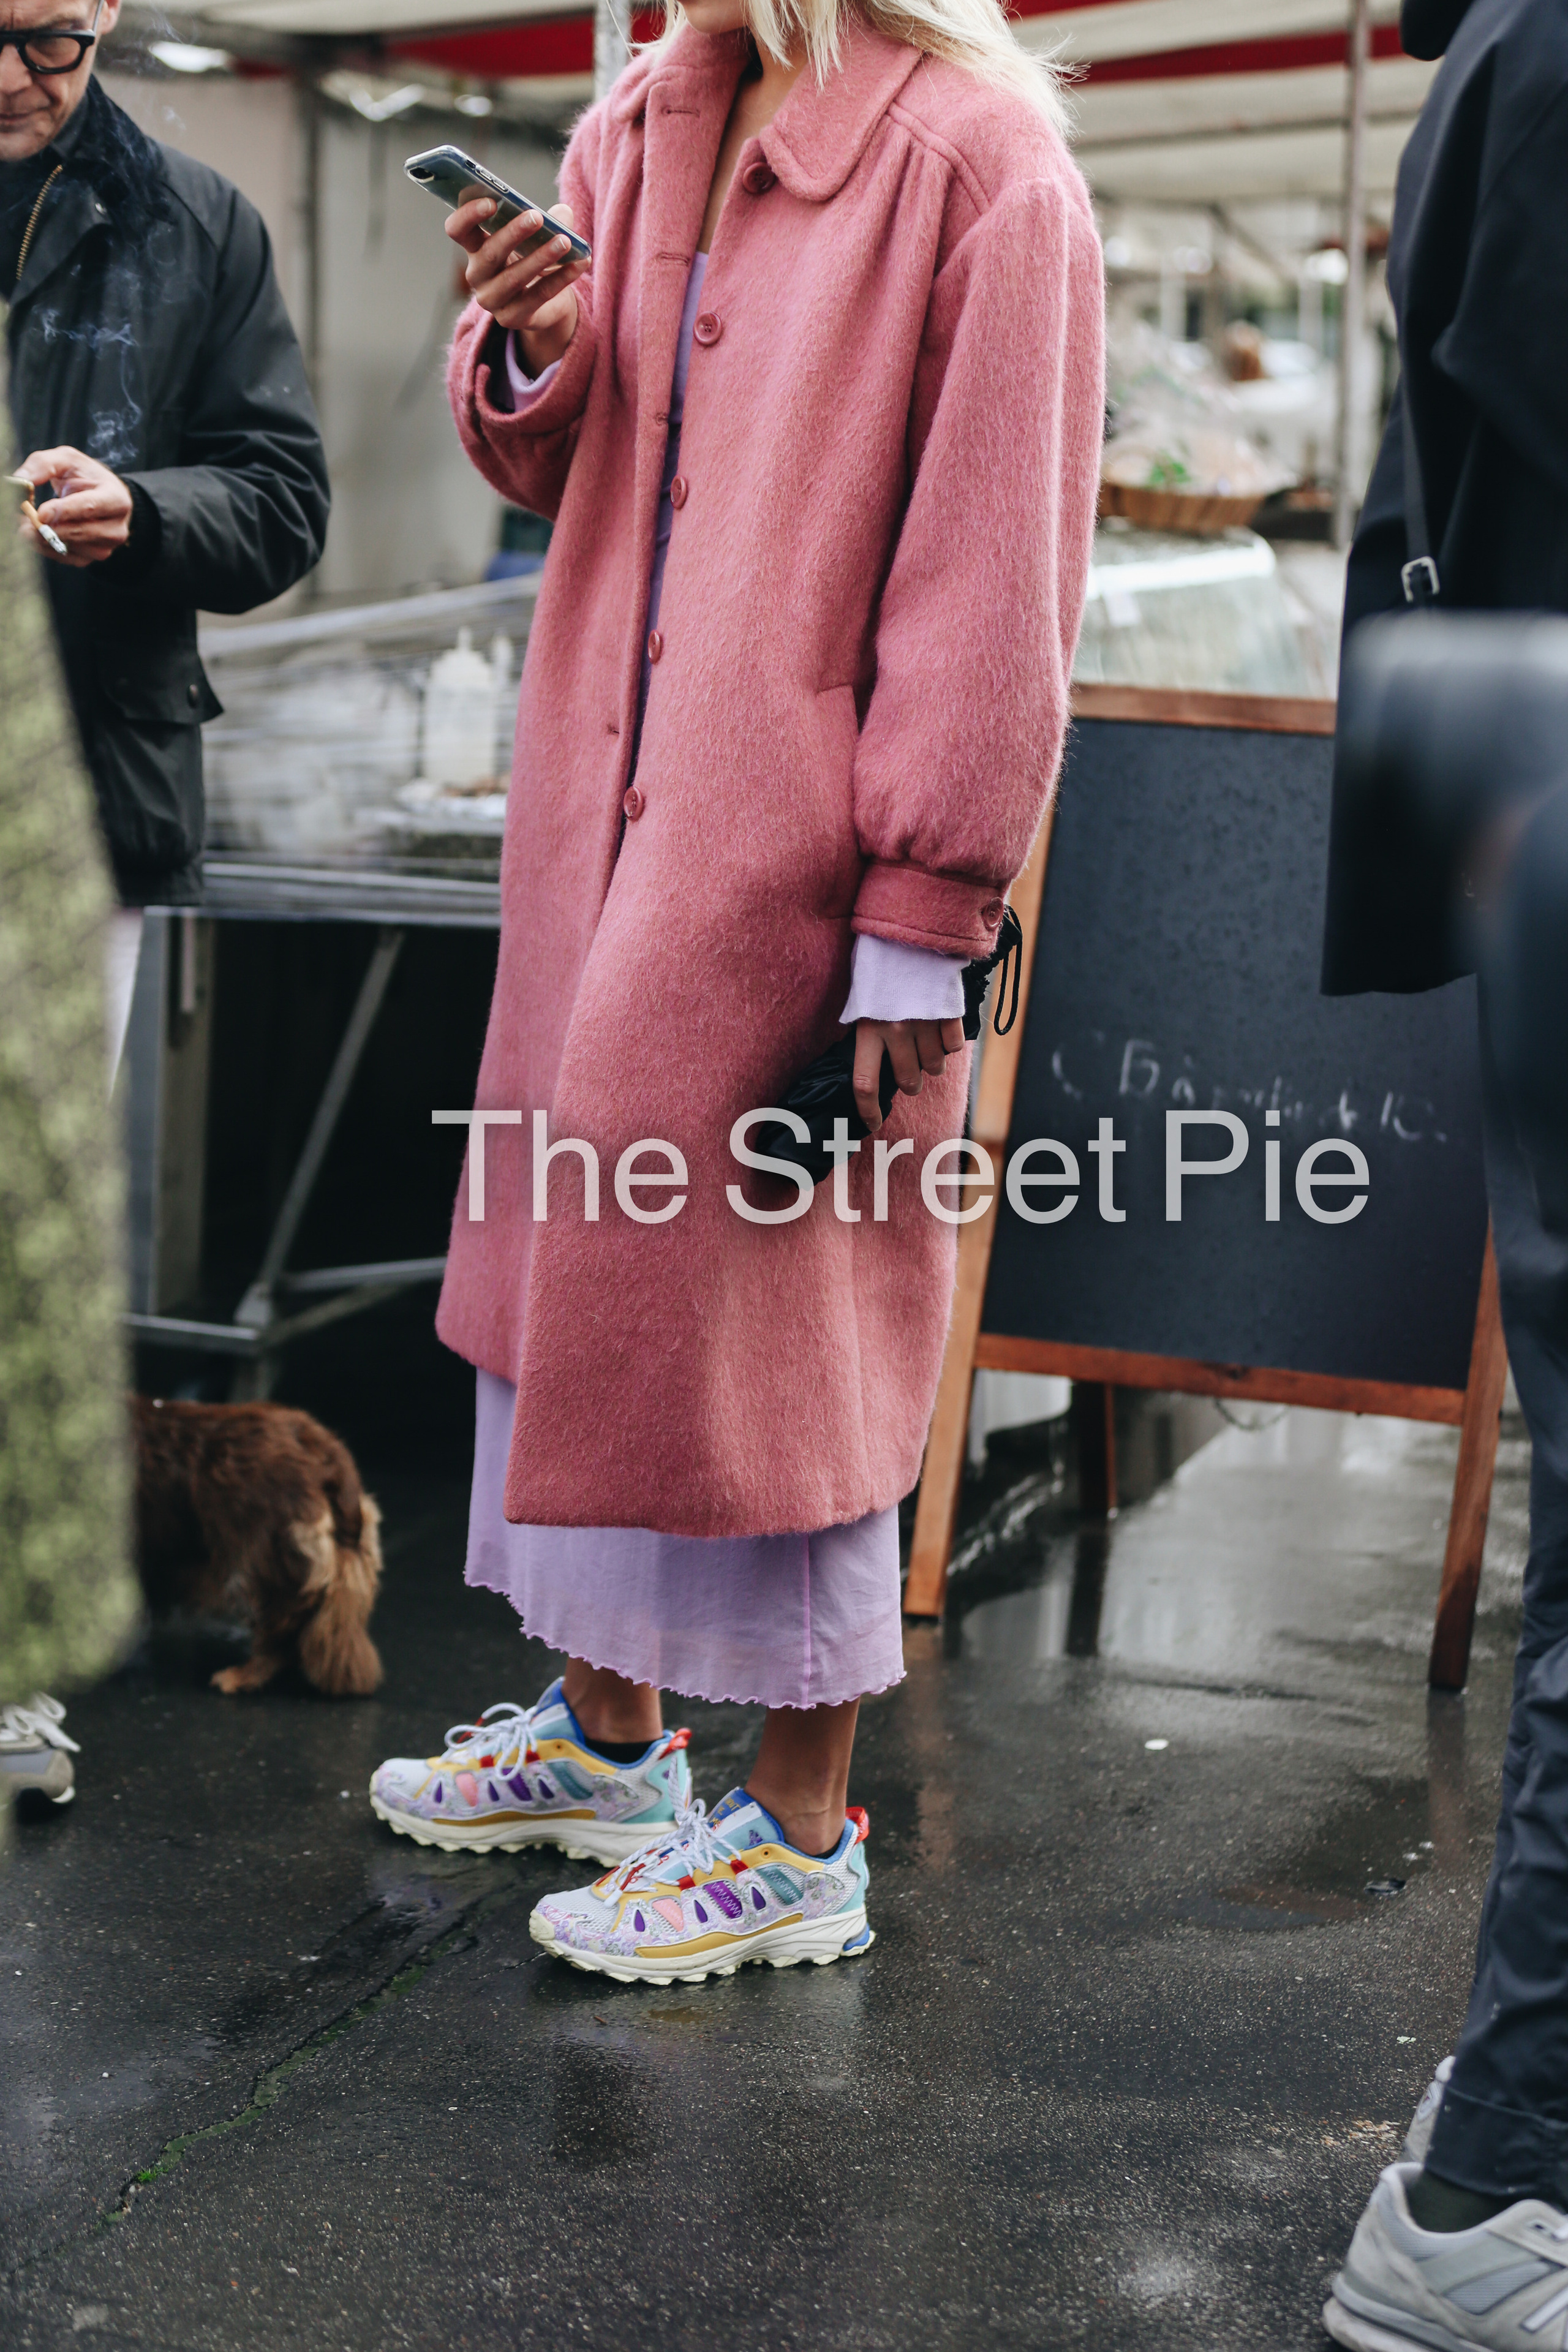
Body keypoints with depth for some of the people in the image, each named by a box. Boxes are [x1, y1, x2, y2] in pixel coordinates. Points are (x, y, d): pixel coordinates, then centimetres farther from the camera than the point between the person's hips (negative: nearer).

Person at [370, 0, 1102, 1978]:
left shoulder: (975, 158, -12)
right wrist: (527, 350, -3)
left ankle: (801, 1834, 14)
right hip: (609, 817, 8)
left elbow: (995, 568, -15)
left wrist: (921, 920, -17)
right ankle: (609, 1727, 33)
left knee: (772, 1292, -1)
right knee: (586, 1251, 15)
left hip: (795, 852, -8)